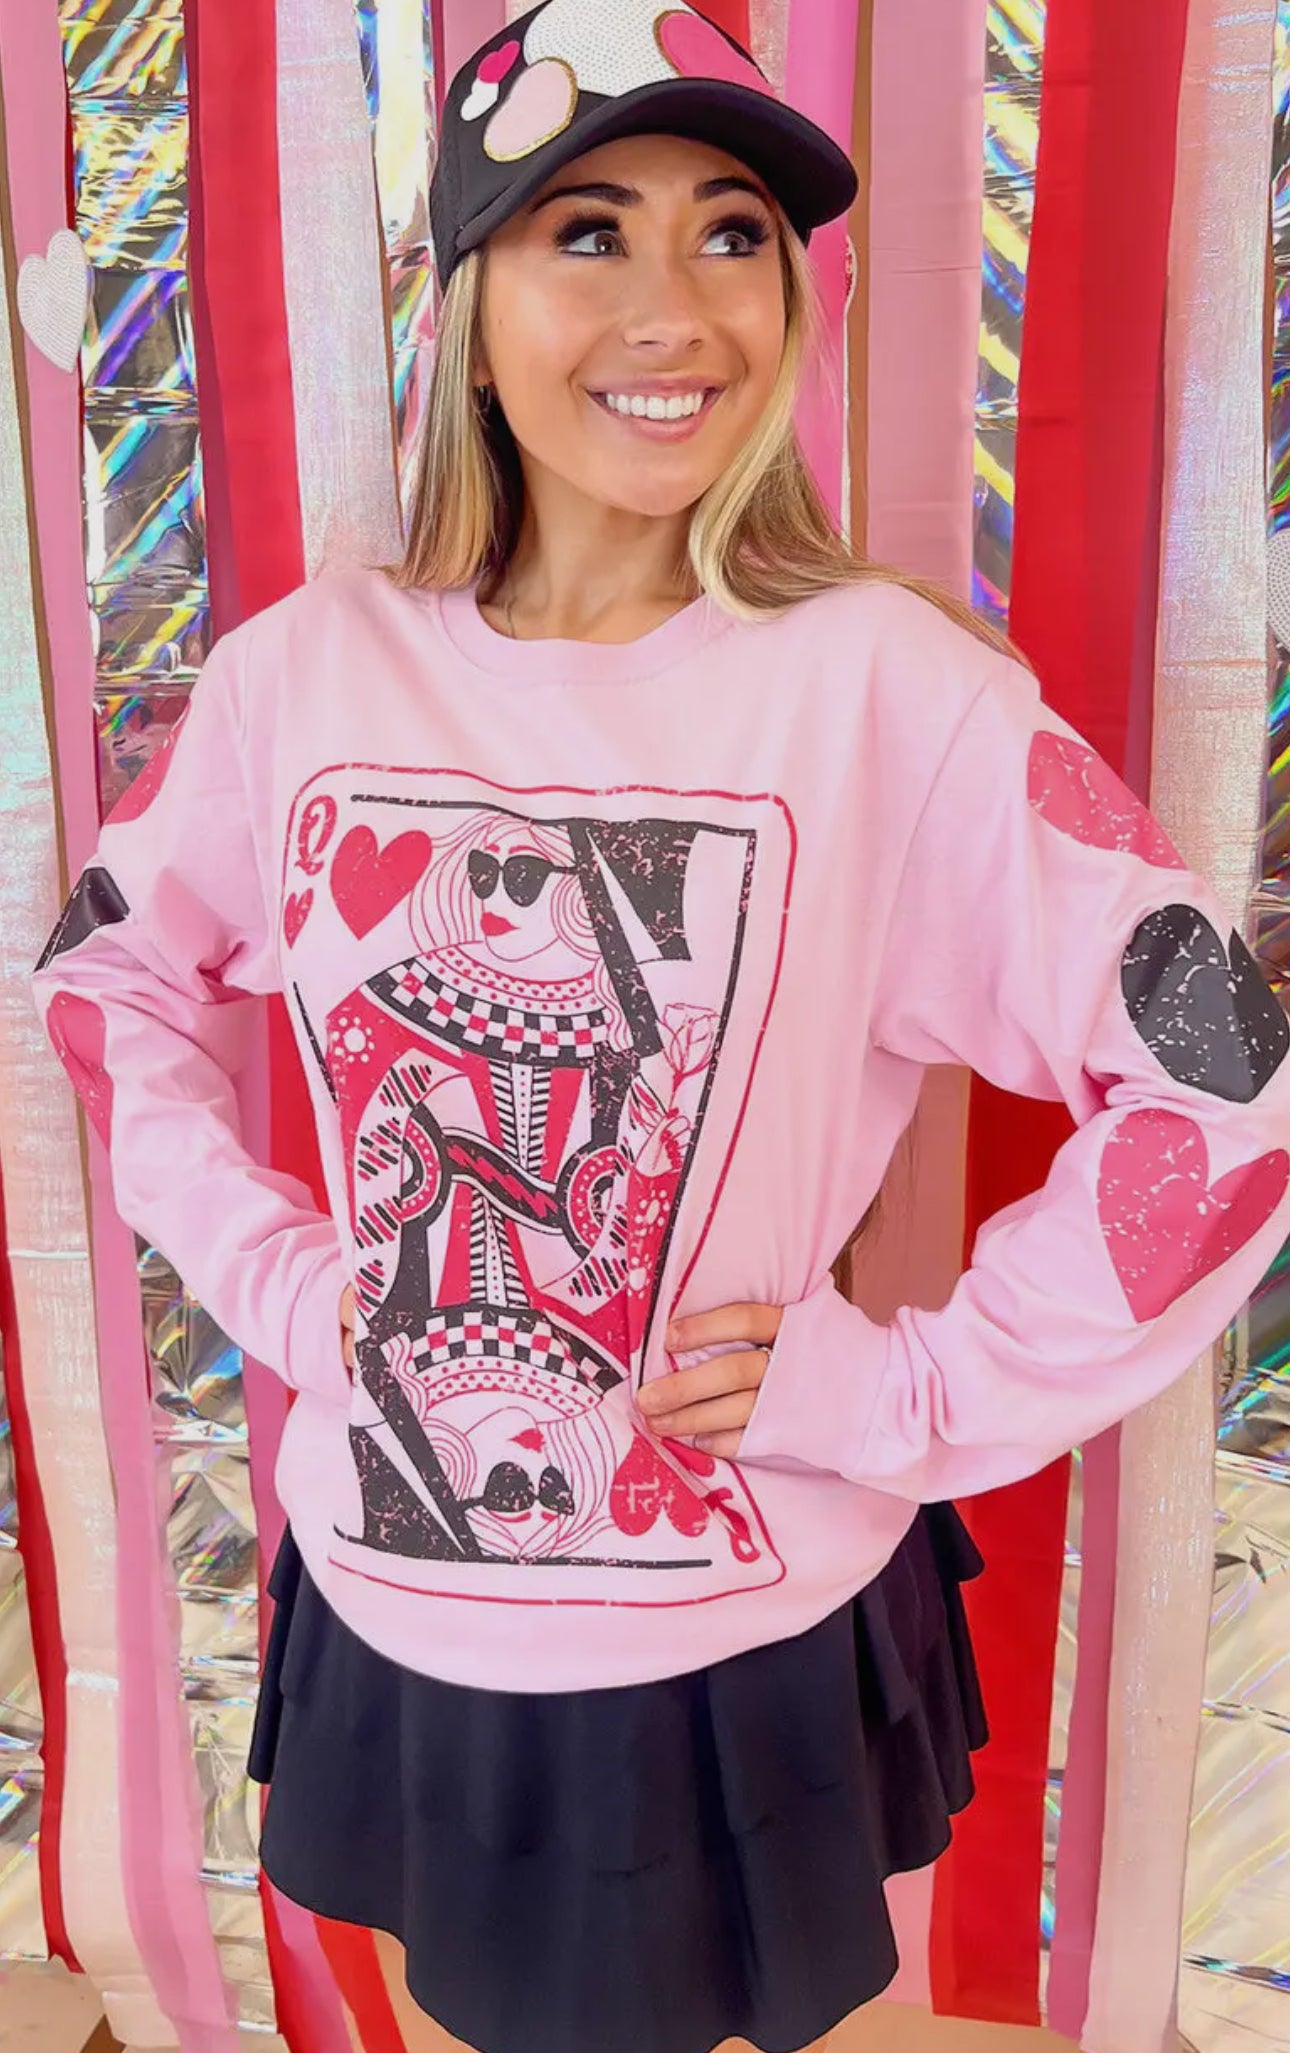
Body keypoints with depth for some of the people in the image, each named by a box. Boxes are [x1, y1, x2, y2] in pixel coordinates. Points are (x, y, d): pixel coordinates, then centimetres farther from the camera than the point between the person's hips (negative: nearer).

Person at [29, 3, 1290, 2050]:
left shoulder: (891, 688, -18)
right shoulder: (305, 674, -8)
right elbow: (110, 971, 7)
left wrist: (917, 1386, -15)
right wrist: (262, 1263, -3)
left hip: (748, 1646, -2)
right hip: (394, 1614, 3)